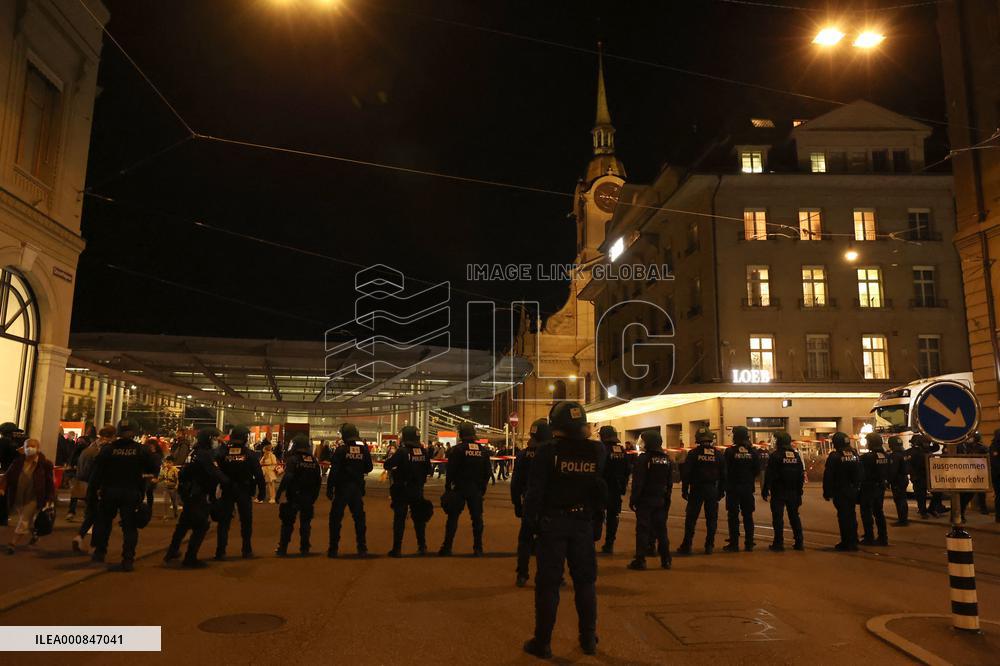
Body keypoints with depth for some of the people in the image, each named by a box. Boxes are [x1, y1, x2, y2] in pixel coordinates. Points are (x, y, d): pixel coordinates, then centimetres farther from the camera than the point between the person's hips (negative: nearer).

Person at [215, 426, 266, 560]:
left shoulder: (222, 452, -5)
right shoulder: (250, 454, -9)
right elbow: (259, 475, -8)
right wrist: (261, 491, -1)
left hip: (227, 492, 1)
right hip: (245, 493, -1)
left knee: (224, 521, 7)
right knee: (246, 521, 11)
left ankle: (220, 551, 5)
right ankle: (247, 550, 16)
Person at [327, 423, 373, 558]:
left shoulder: (341, 450, -13)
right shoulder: (364, 449, -2)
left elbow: (334, 471, -13)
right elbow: (368, 468, 7)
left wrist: (329, 489, -6)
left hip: (342, 488, -3)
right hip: (357, 488, 3)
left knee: (336, 518, 7)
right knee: (359, 518, 11)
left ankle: (333, 549, 9)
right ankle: (362, 549, 10)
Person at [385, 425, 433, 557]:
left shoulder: (402, 451, -15)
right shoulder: (423, 452, -1)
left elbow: (387, 465, -16)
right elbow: (428, 470, 7)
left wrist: (393, 467, 5)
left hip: (402, 490, -4)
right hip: (418, 490, 4)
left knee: (399, 519, 3)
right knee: (419, 518, 15)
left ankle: (397, 548, 5)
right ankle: (422, 546, 19)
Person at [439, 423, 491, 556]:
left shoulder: (457, 450, -9)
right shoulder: (483, 451, 5)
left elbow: (450, 471, -9)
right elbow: (488, 471, 8)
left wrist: (448, 487, 0)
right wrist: (482, 487, 15)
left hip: (459, 489, -3)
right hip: (476, 490, 3)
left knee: (453, 517, 2)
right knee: (477, 518, 9)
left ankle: (447, 548, 3)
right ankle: (478, 549, 11)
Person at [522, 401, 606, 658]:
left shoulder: (548, 451, -14)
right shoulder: (596, 450, -5)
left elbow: (535, 490, -14)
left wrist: (531, 520, -1)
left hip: (553, 521, -3)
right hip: (583, 522, 3)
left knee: (548, 582, 6)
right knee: (585, 580, 16)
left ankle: (543, 642, 12)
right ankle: (589, 639, 24)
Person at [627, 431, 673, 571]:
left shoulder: (643, 458, -13)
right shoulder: (667, 459, 7)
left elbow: (637, 483, -15)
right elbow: (670, 482, 12)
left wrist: (633, 499, -9)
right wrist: (667, 499, 18)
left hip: (645, 500, -6)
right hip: (661, 500, 6)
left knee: (642, 529, -2)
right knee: (661, 529, 12)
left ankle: (640, 560, -1)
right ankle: (666, 560, 16)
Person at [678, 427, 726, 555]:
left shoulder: (693, 453, -7)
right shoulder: (718, 454, 3)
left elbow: (686, 473, -7)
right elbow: (723, 474, 7)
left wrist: (684, 490, -1)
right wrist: (721, 490, 14)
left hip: (696, 490, -2)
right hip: (713, 490, 2)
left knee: (691, 518, 2)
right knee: (711, 518, 9)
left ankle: (686, 546, 3)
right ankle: (709, 546, 10)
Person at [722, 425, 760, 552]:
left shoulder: (730, 451, -12)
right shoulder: (753, 452, -1)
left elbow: (725, 470, -9)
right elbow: (757, 470, 4)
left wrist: (726, 485, 6)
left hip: (733, 488, -3)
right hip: (748, 488, 3)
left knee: (733, 516, 2)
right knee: (748, 516, 11)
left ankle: (734, 544, 1)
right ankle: (749, 544, 14)